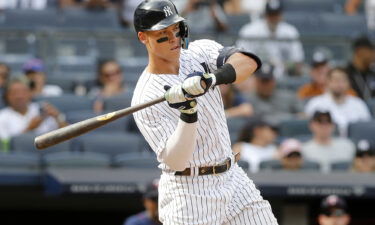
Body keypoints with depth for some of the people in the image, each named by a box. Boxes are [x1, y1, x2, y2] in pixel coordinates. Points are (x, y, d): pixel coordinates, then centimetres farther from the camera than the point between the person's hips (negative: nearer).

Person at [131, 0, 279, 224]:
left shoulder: (200, 52, 1)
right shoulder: (145, 98, -14)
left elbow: (249, 62, -17)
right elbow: (175, 161, -21)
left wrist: (213, 78, -35)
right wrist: (188, 114, -34)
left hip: (233, 179, 5)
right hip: (189, 193, -5)